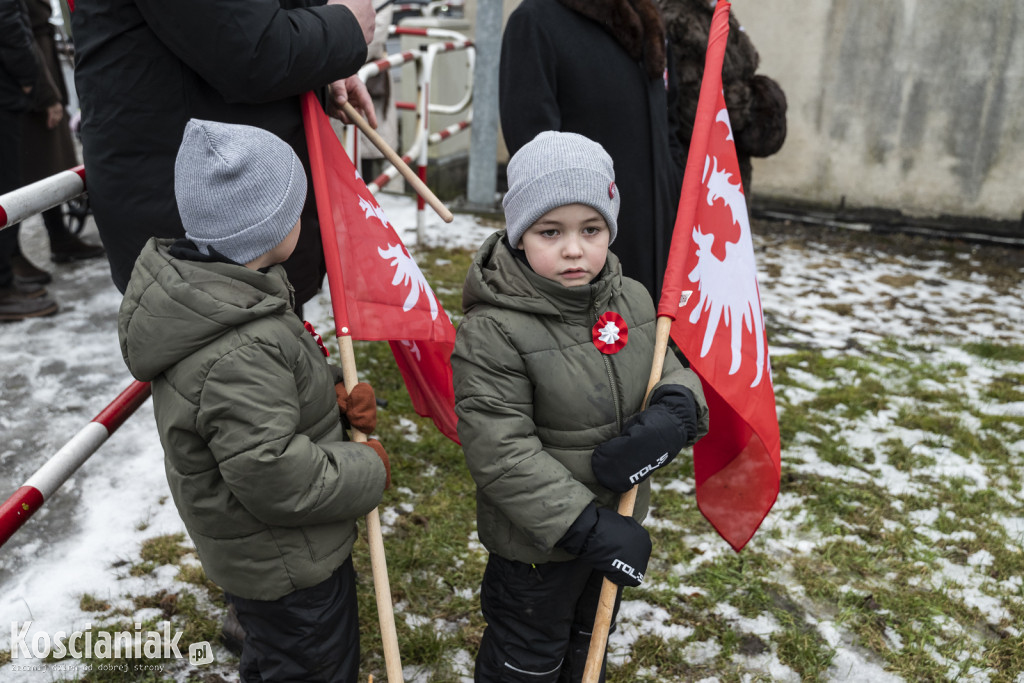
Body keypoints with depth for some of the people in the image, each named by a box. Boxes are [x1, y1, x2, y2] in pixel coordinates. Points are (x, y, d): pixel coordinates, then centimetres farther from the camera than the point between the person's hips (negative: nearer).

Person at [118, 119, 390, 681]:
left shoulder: (194, 282, -4)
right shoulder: (241, 355, -38)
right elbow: (274, 477, -33)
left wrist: (335, 394, -5)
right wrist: (368, 470, -17)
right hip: (285, 565, -9)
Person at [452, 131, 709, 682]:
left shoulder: (633, 300, -6)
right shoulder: (493, 332, -26)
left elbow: (672, 370, 5)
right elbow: (500, 452, -27)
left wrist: (675, 413, -21)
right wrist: (586, 527, -27)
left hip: (618, 519, 6)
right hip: (537, 540, -6)